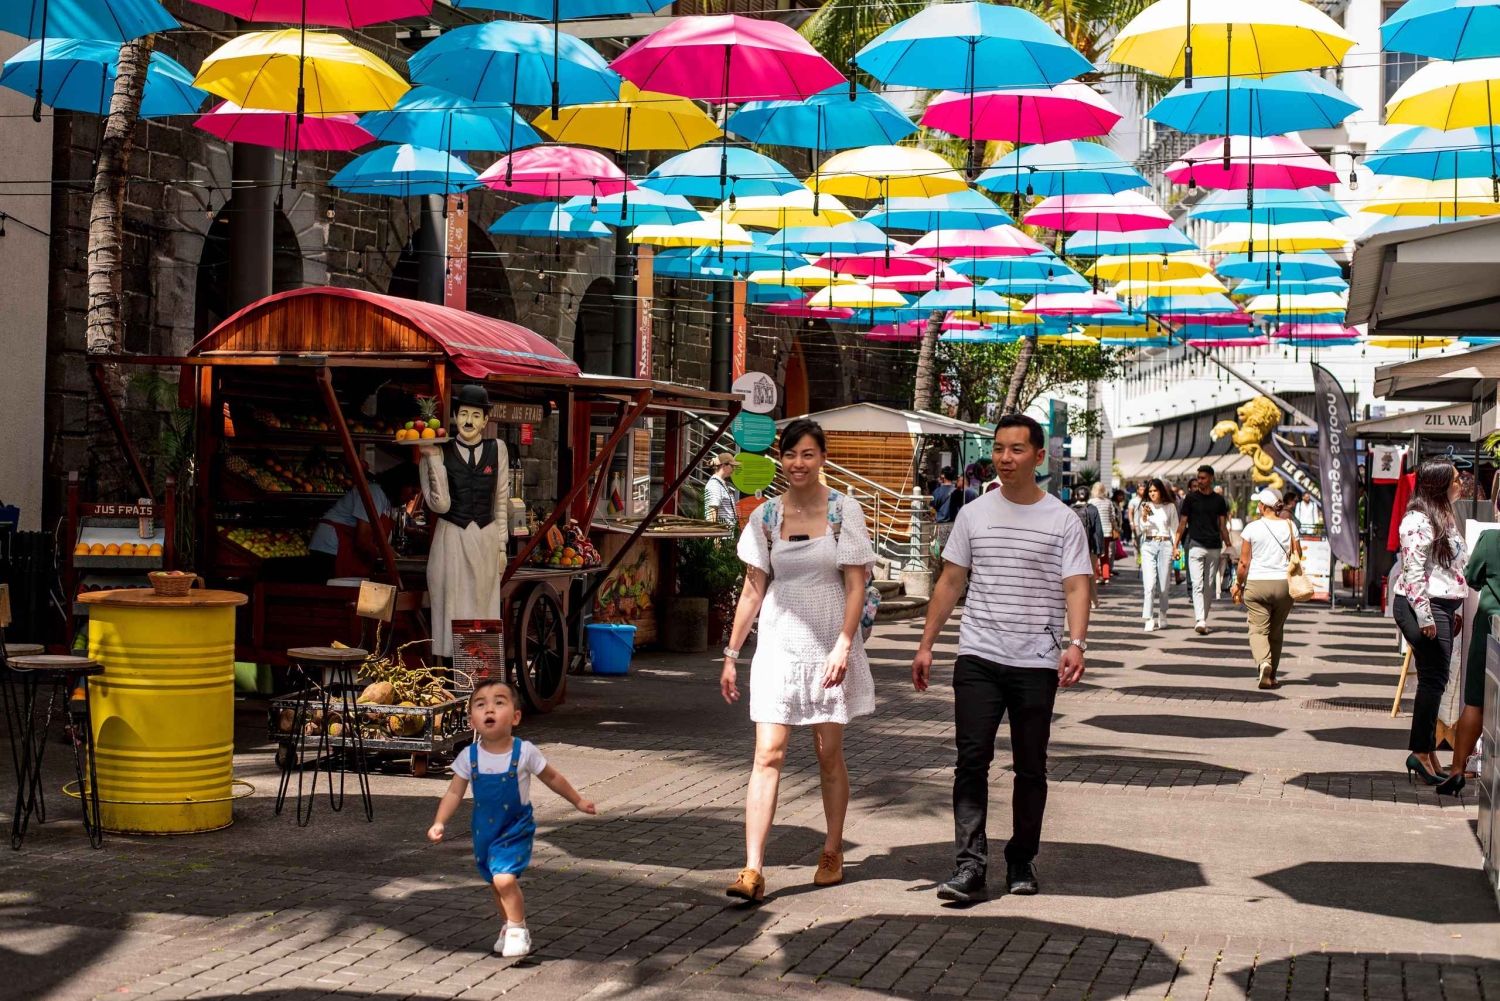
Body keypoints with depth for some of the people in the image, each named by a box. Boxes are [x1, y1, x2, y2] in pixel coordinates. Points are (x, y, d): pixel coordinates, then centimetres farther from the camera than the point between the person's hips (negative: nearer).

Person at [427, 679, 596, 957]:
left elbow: (552, 778, 0)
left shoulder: (524, 752, -15)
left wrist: (577, 801, 10)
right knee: (497, 883, 15)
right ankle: (511, 925, 38)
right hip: (484, 830, 4)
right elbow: (454, 792, -3)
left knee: (504, 878, -20)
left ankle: (517, 930, 0)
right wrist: (440, 822, -15)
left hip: (515, 829, -4)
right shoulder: (469, 757, -10)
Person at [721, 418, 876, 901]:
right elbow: (753, 590, 8)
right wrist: (731, 654, 6)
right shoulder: (766, 516, 5)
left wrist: (843, 645, -16)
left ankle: (832, 853, 25)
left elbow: (856, 585, -5)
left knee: (829, 755, 7)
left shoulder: (844, 512, -2)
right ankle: (752, 870, -12)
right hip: (778, 645, 1)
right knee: (768, 756, -7)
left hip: (828, 647, -1)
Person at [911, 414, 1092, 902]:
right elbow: (951, 582, 13)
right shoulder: (974, 513, 8)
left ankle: (1022, 861, 20)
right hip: (978, 658, 1)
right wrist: (926, 645, 9)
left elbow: (1076, 586, -5)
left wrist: (1076, 644, -21)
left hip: (1036, 662, -1)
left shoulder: (1063, 520, 2)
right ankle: (970, 866, -10)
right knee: (972, 760, -9)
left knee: (1030, 767, 7)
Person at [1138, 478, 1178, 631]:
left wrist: (1176, 546, 1)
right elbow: (1141, 529, 5)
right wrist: (1144, 516, -12)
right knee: (1149, 583, -11)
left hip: (1165, 545, 1)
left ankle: (1162, 616, 17)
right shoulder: (1144, 506, 7)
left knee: (1164, 584, 4)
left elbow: (1174, 528, 10)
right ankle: (1149, 619, -15)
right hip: (1148, 545, -1)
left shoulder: (1170, 507, 7)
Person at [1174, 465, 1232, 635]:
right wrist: (1177, 544, -5)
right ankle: (1200, 620, -20)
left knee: (1209, 586, 7)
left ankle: (1204, 619, 16)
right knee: (1197, 584, -12)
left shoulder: (1219, 500, 8)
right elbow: (1182, 523, 1)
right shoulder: (1191, 498, 1)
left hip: (1214, 547, 3)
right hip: (1196, 545, -3)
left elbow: (1222, 525, 12)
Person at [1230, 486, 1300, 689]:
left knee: (1258, 629, -3)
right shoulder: (1289, 526, 1)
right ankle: (1272, 676, 20)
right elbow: (1297, 557, 3)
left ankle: (1263, 663, -29)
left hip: (1256, 583, -3)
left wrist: (1238, 584, 9)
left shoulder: (1252, 528, -5)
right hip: (1283, 583, 3)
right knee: (1276, 632, 14)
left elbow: (1244, 562, -3)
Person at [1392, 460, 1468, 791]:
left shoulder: (1445, 517, 18)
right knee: (1433, 679, -8)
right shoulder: (1418, 520, -13)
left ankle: (1426, 752, 15)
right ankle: (1421, 752, -2)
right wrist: (1425, 616, -20)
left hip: (1443, 607, 10)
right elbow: (1413, 570, -18)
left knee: (1435, 681, 10)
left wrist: (1456, 611, 19)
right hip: (1422, 606, -10)